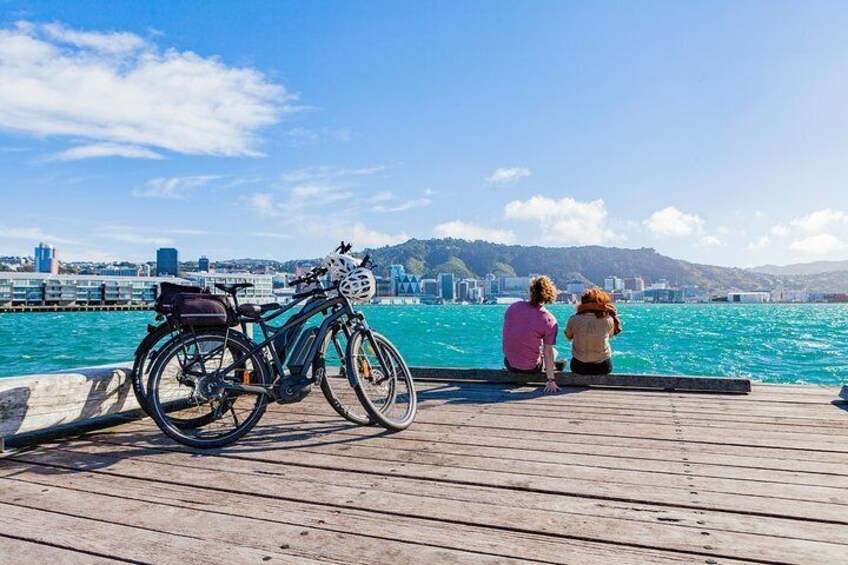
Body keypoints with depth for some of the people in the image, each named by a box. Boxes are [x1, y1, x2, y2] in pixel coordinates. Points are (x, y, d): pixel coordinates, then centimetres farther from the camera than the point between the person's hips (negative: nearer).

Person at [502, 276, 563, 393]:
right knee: (554, 352, 26)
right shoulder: (550, 321, -19)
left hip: (509, 364, 4)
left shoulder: (514, 306, -8)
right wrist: (551, 380, -11)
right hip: (531, 368, -4)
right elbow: (548, 352, -17)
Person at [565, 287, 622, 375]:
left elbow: (568, 337, 2)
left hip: (579, 367, 0)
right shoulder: (608, 320, -17)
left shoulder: (574, 320, -16)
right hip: (603, 367, 0)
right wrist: (613, 313, 4)